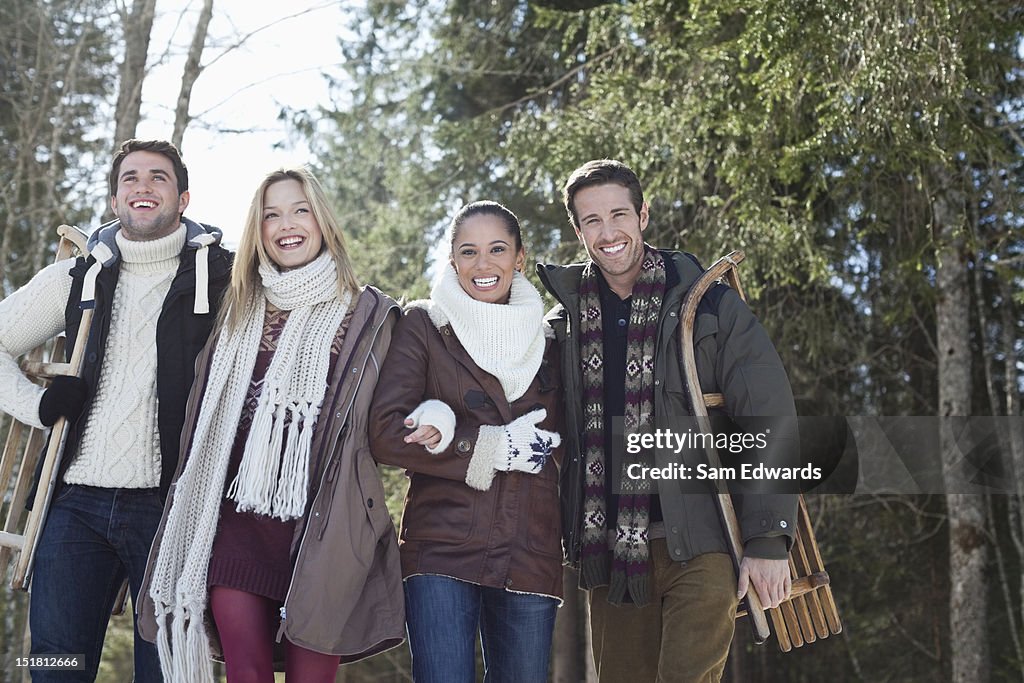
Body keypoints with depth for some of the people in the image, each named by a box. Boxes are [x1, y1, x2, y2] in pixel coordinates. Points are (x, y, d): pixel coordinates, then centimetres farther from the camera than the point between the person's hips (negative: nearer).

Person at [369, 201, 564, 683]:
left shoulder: (545, 343, 14)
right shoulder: (424, 327, 4)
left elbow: (552, 439, 1)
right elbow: (386, 434, -7)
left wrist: (451, 428, -14)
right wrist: (494, 446, -12)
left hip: (530, 557, 4)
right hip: (442, 550, -3)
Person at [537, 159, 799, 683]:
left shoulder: (709, 306, -1)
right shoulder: (564, 324, 10)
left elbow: (769, 425, -4)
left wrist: (767, 541, -10)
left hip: (699, 547, -4)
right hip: (610, 555, 4)